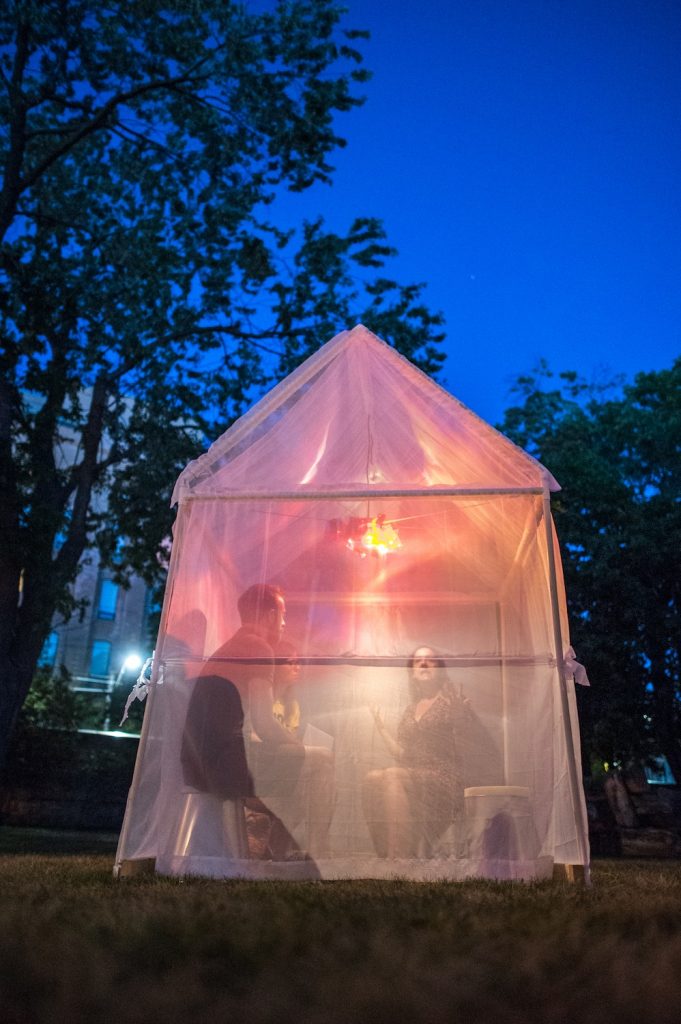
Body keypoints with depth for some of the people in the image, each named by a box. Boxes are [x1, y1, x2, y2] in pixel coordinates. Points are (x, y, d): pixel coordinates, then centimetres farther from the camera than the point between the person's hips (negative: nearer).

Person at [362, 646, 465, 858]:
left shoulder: (452, 702, 9)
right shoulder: (410, 711, 25)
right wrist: (381, 728, 17)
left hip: (441, 776, -4)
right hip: (411, 773, 5)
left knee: (393, 777, -33)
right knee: (373, 778, -28)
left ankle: (401, 853, -35)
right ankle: (388, 853, -28)